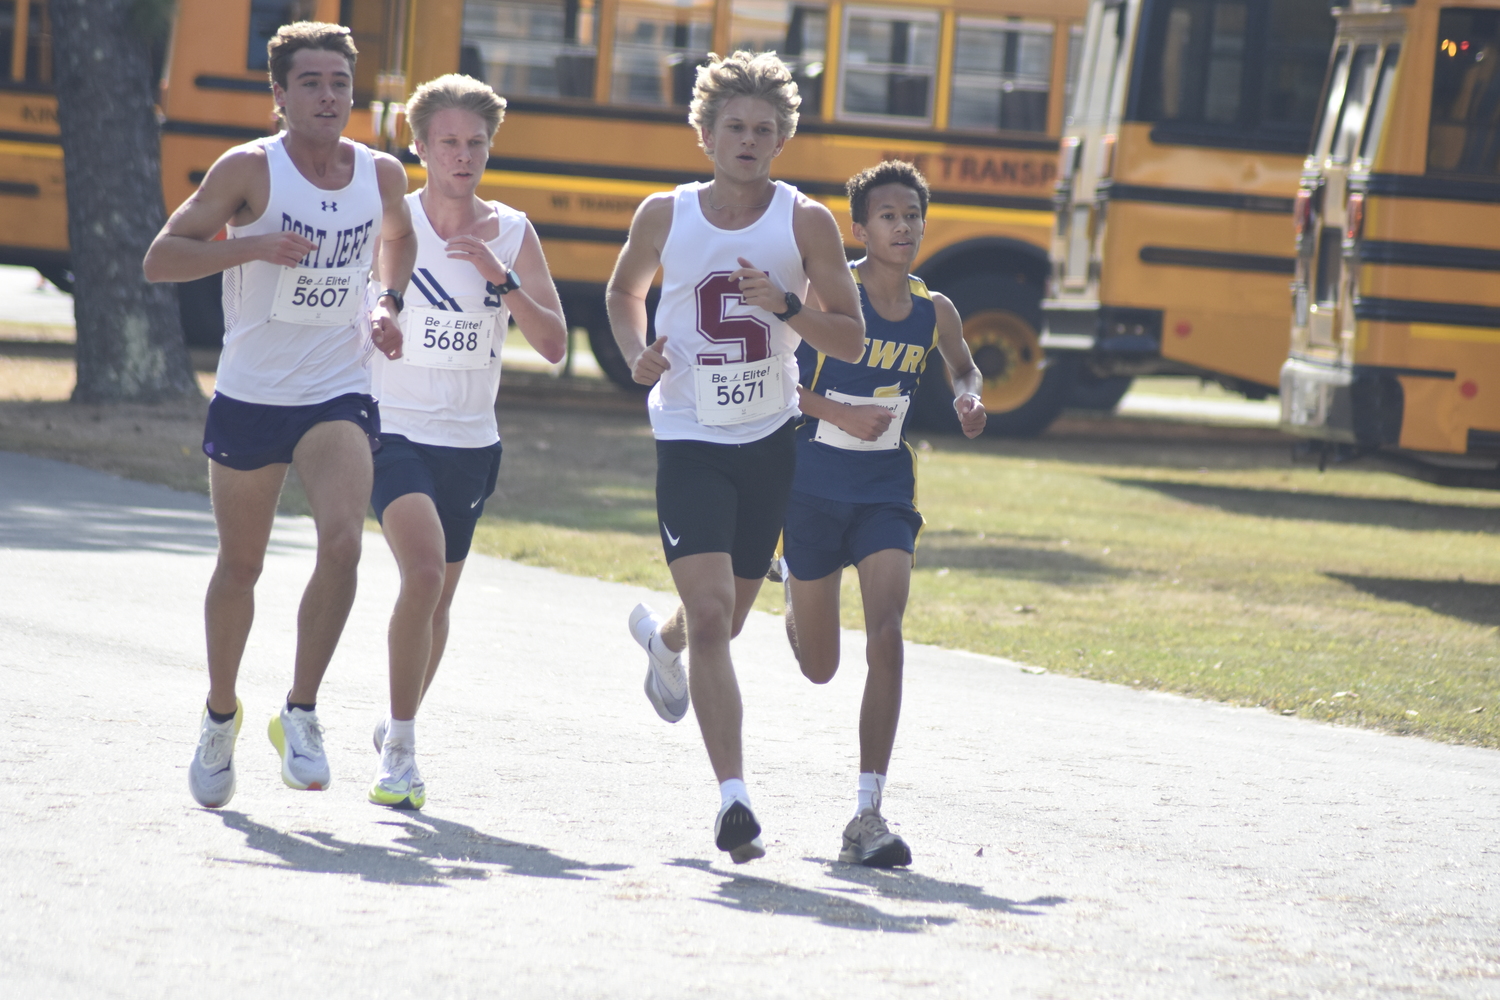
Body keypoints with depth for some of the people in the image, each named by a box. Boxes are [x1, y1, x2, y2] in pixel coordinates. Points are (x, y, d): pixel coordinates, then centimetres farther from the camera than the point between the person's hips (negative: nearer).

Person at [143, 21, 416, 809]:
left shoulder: (381, 175, 2)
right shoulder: (249, 170, -10)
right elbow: (160, 259, -13)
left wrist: (388, 303, 7)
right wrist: (254, 246, -26)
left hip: (337, 397, 1)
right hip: (249, 396, -1)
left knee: (343, 540, -22)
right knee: (240, 566, 11)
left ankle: (301, 713, -10)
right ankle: (220, 718, 33)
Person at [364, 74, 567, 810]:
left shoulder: (513, 234, 2)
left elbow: (554, 345, -4)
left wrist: (500, 278, -17)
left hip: (471, 444, 4)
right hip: (396, 434, -4)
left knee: (437, 599, 15)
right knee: (423, 572, -24)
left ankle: (398, 730, 39)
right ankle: (400, 747, -15)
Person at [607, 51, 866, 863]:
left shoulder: (806, 223, -5)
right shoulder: (664, 216, -3)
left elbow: (852, 341, -4)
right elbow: (623, 290, 17)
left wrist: (785, 305, -21)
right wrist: (636, 353, -3)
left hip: (770, 440, 2)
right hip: (690, 440, -2)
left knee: (726, 619, 17)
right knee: (711, 613, -18)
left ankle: (662, 639, 54)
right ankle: (733, 796, -20)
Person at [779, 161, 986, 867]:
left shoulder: (933, 312, 0)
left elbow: (965, 369, 21)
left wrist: (969, 398, -2)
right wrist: (840, 412, -21)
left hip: (886, 491, 2)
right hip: (814, 488, -2)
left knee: (886, 640, -17)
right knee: (819, 668, 11)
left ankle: (868, 815, -15)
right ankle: (793, 592, 51)